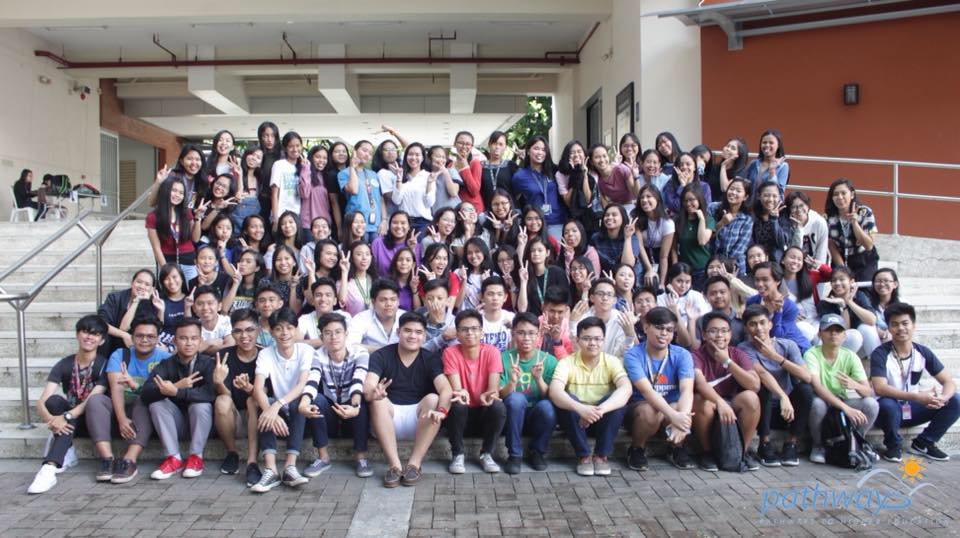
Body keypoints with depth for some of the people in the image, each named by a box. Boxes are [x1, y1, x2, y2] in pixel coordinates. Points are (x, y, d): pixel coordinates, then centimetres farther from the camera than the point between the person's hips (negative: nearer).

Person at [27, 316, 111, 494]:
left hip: (96, 421, -2)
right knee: (54, 401, -28)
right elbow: (41, 402, -13)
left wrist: (67, 416, -36)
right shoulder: (63, 365, -2)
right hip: (71, 421, 3)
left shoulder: (104, 364, -9)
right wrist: (51, 420, -34)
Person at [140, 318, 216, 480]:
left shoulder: (207, 363, -14)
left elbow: (210, 393, -32)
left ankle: (196, 457, -16)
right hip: (177, 423, 3)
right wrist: (176, 385, -36)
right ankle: (173, 458, -17)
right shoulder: (166, 365, -7)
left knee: (201, 404, -30)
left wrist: (176, 392, -42)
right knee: (156, 403, -20)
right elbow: (145, 394, -21)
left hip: (201, 422, -3)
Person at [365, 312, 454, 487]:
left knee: (433, 399, -27)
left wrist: (441, 410, -40)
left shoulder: (431, 359, -2)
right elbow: (368, 387, -20)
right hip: (389, 416, 0)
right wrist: (374, 393, -45)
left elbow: (446, 389, -18)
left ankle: (414, 464, -25)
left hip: (419, 420, 1)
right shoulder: (381, 356, -4)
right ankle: (394, 465, -30)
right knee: (378, 400, -29)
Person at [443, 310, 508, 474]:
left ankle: (486, 454, -7)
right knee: (457, 405, -33)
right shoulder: (450, 352, -11)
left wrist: (488, 396, -43)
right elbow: (455, 388, -20)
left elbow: (494, 389, -18)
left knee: (498, 406, -30)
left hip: (484, 413, 1)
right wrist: (460, 394, -45)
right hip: (462, 414, -1)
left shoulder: (491, 352, -10)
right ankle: (458, 455, -11)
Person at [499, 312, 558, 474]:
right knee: (516, 398, -32)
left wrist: (538, 379, -25)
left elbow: (551, 398, -7)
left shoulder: (549, 360, -3)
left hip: (536, 419, 1)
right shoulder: (504, 358, -5)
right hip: (511, 418, -1)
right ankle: (514, 455, -15)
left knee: (546, 406, -31)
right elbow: (499, 396, -11)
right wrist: (512, 382, -31)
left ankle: (536, 452, -3)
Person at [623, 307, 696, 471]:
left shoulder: (682, 355, -9)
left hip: (672, 408, 3)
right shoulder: (633, 355, -17)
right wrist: (673, 415, -47)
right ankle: (636, 450, -4)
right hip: (639, 409, -2)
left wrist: (681, 418, -44)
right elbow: (646, 390, -31)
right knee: (649, 411, -37)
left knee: (687, 410, -32)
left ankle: (677, 448, 3)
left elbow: (687, 390, -24)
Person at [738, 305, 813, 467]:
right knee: (762, 385, -30)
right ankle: (765, 445, -18)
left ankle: (790, 444, -11)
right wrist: (783, 397, -46)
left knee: (805, 388, -24)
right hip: (762, 411, -2)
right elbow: (762, 373, -31)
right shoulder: (744, 349, -12)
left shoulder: (787, 345, -4)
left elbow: (807, 377, -19)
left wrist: (776, 356, -24)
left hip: (787, 408, 3)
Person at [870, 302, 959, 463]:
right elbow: (879, 388, -30)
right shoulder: (880, 354, -17)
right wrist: (917, 397, -39)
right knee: (888, 404, -38)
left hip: (913, 409, 5)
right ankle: (893, 446, -7)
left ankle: (923, 443, 3)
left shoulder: (923, 352, -3)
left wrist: (942, 398, -27)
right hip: (890, 410, -5)